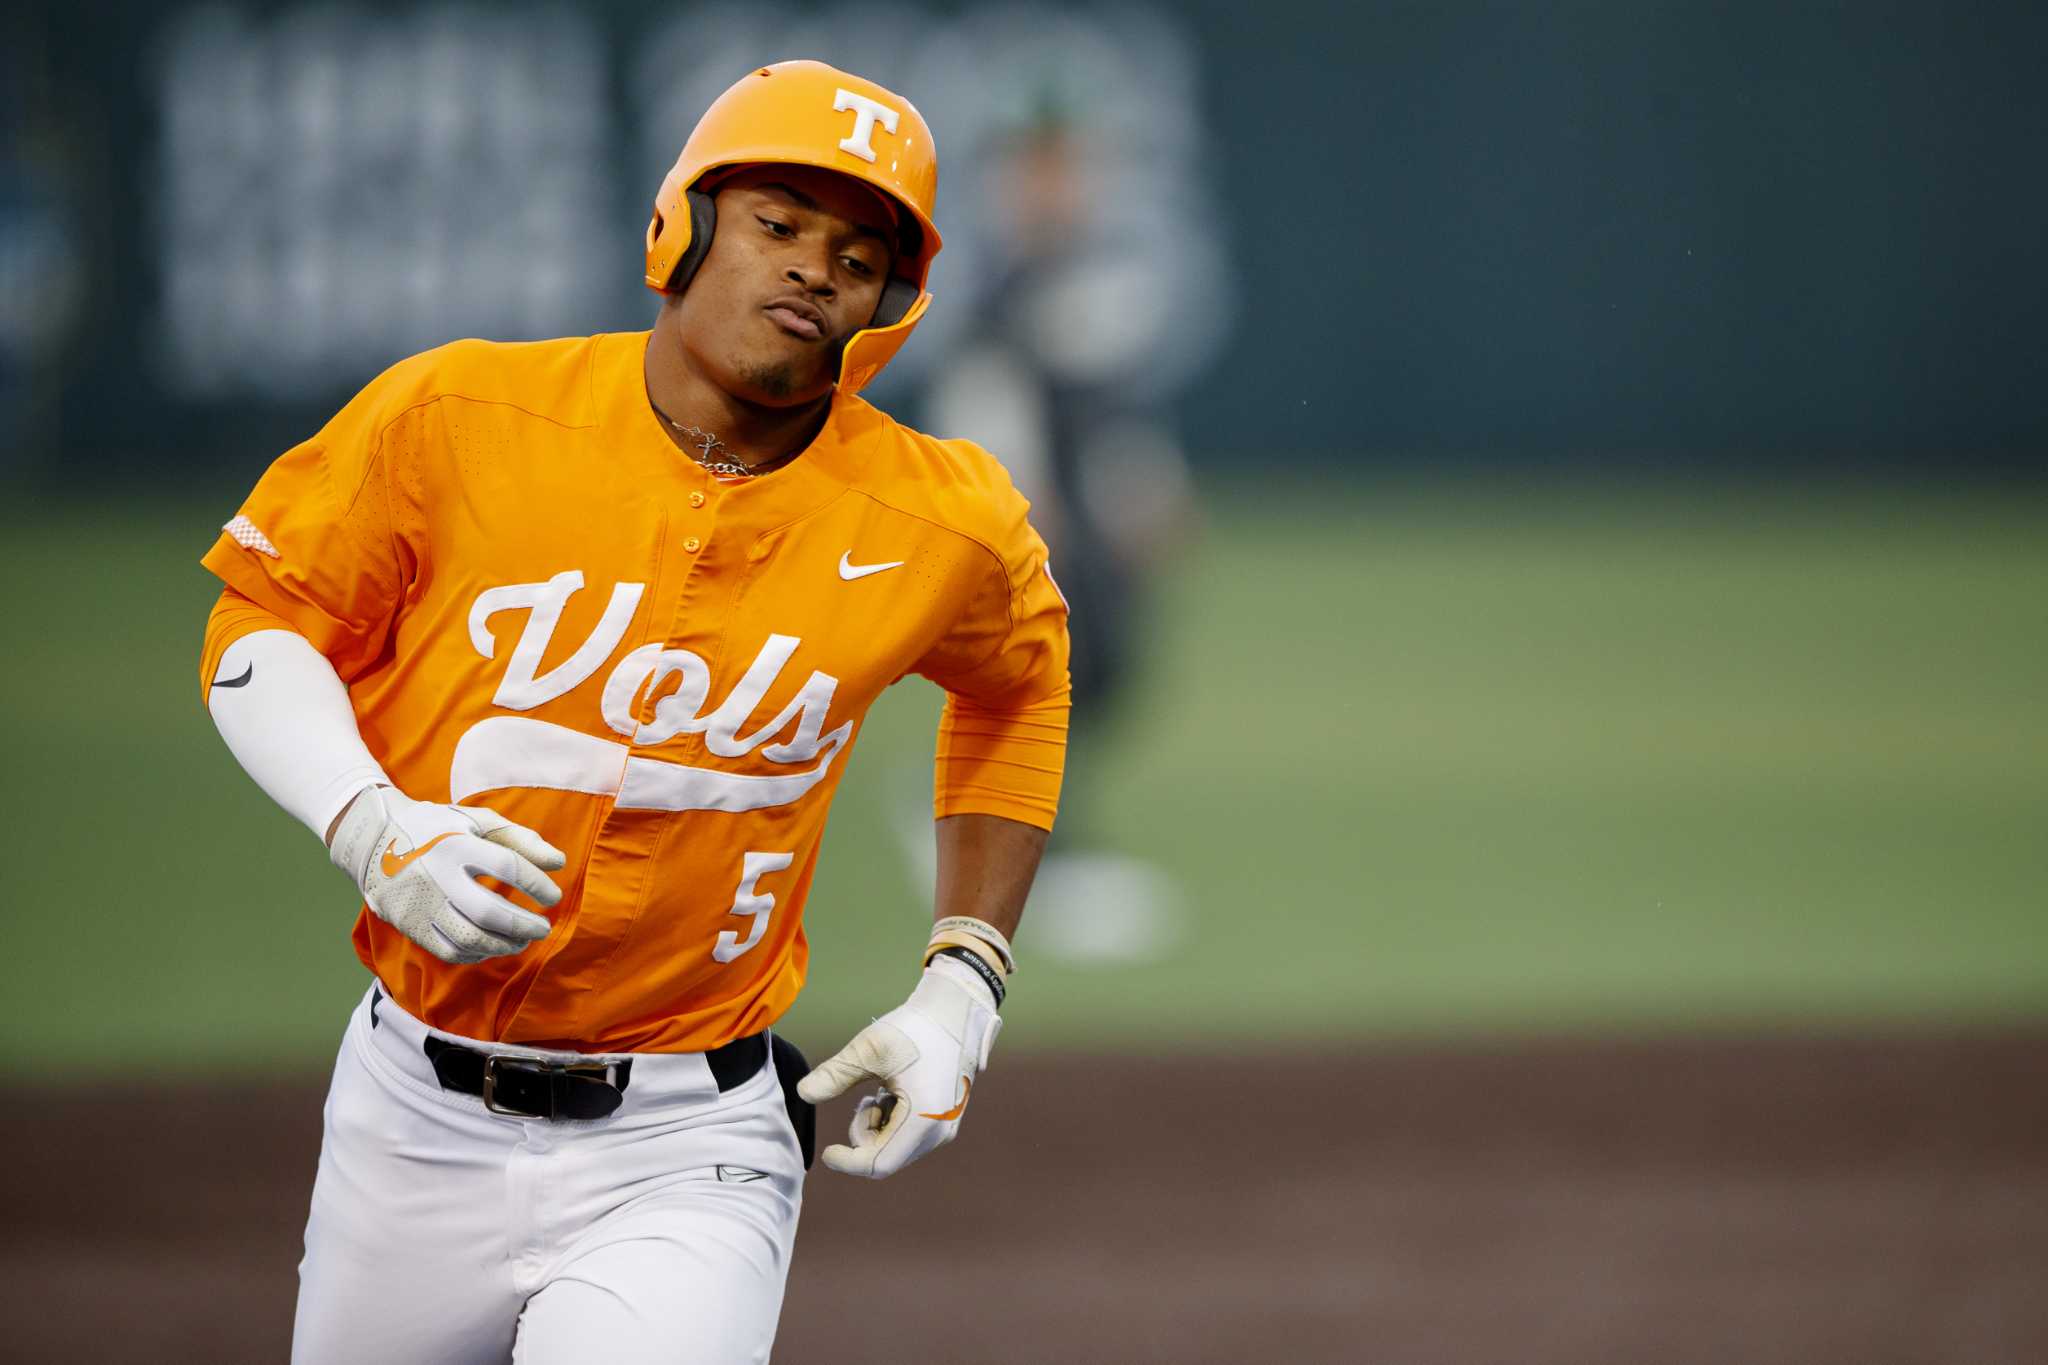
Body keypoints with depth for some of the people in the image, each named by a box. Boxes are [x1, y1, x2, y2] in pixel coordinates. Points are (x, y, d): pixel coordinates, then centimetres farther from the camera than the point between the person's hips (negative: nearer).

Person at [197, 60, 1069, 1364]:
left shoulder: (936, 528, -4)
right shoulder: (459, 415, -7)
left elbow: (1019, 687, 17)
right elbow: (267, 622, 2)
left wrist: (961, 989, 10)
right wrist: (378, 831, -16)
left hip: (680, 1158, -2)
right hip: (417, 1121, 2)